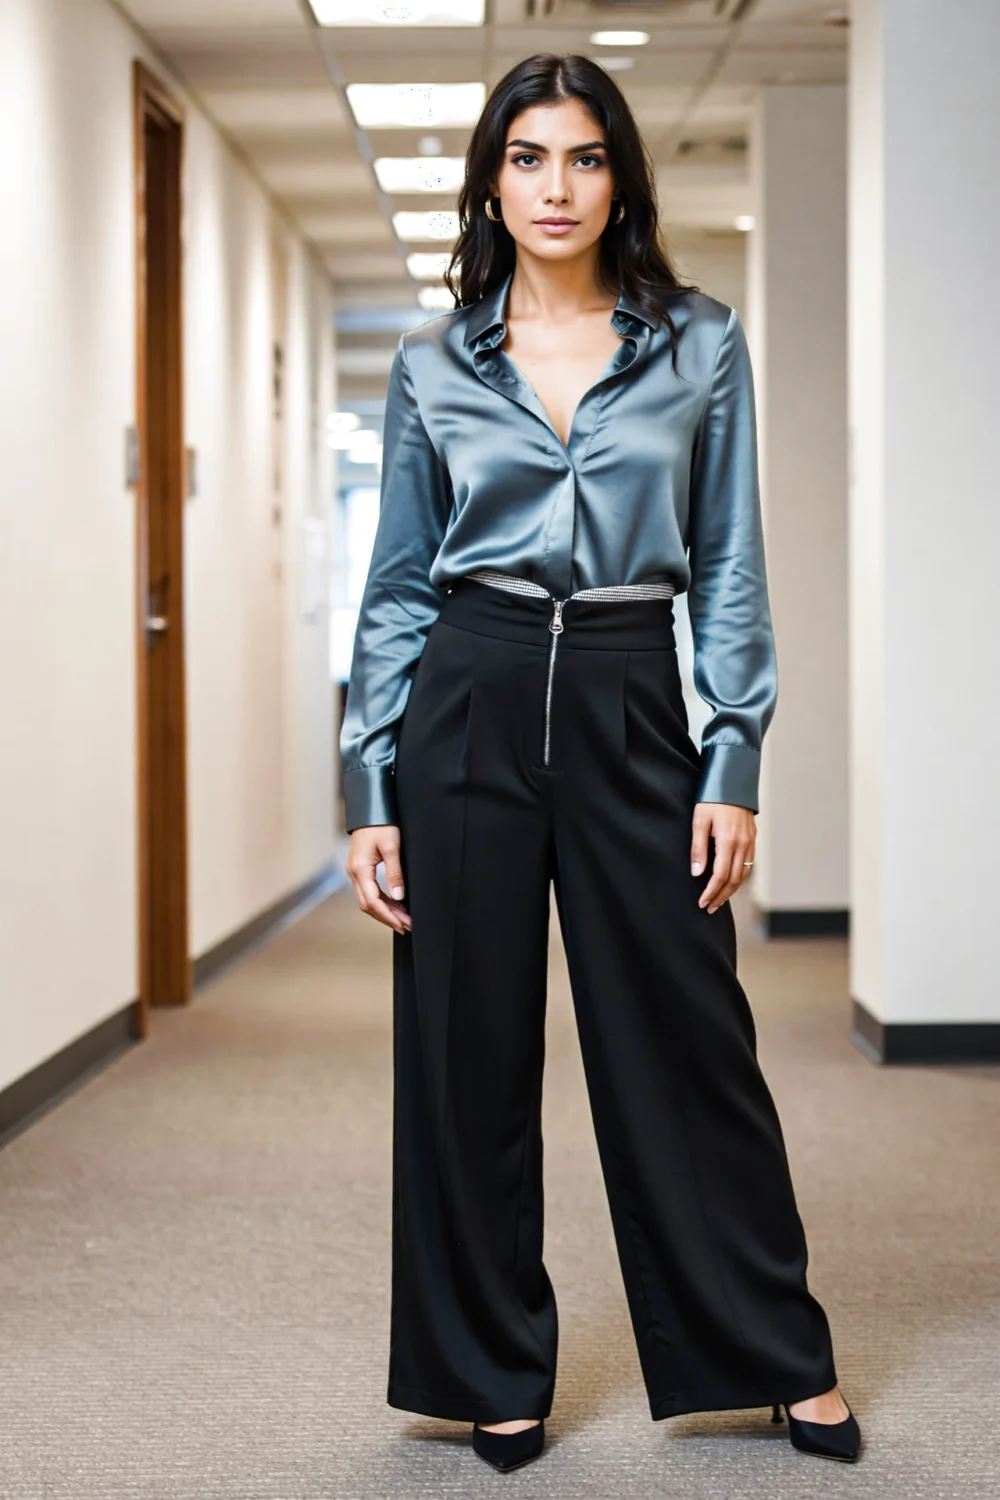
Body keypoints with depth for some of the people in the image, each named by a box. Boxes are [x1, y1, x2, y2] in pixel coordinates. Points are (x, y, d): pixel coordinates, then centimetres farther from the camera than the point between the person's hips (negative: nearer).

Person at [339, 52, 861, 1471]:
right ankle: (496, 1373, 21)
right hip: (470, 708, 1)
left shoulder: (702, 346, 4)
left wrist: (734, 765, -5)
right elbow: (398, 586, 7)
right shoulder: (433, 364, 6)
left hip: (632, 710, -1)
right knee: (471, 1049, 5)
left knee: (689, 1035, 3)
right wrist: (371, 792, 1)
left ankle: (782, 1357, 19)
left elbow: (728, 568, 3)